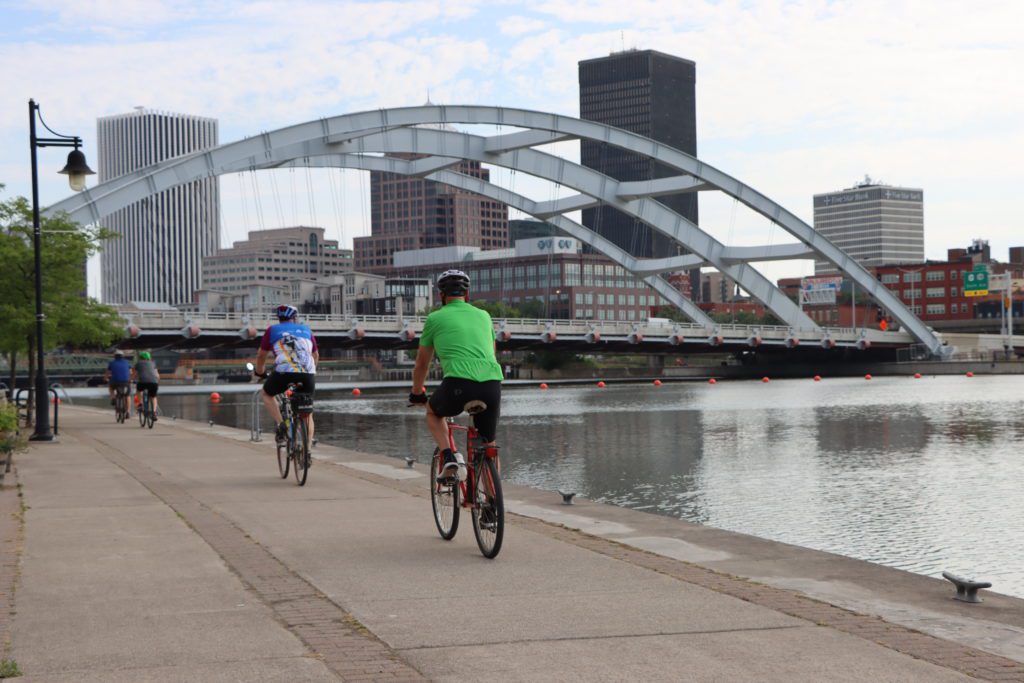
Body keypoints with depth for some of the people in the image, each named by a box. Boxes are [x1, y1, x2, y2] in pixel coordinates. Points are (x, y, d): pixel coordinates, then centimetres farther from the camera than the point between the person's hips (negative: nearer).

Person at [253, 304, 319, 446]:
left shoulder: (272, 330, 18)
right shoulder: (306, 330, 25)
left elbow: (261, 356, 25)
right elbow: (316, 356, 36)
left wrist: (259, 373, 42)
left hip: (284, 372, -2)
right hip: (308, 375, 2)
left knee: (267, 393, 28)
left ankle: (280, 425, 7)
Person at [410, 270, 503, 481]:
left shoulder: (435, 318, 15)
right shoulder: (484, 316, 24)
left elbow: (422, 364, 25)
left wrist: (417, 394, 41)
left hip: (458, 384, -3)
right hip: (492, 384, 3)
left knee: (433, 412, 30)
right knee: (488, 447, 21)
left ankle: (449, 456, 7)